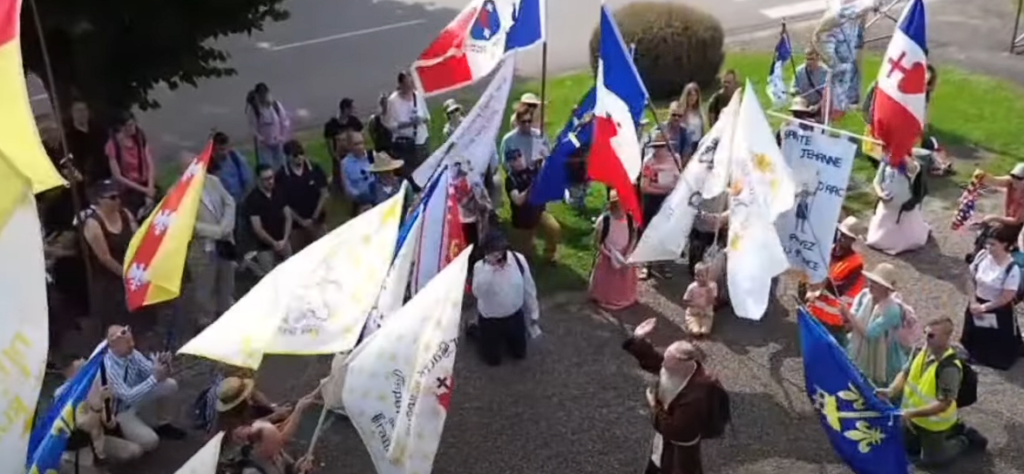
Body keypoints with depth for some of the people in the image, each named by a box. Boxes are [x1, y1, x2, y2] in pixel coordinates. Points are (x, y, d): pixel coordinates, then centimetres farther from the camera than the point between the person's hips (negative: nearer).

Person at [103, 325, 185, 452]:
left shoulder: (131, 353, -15)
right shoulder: (108, 368, -35)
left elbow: (151, 372, -8)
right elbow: (128, 397, -37)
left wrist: (162, 364, -32)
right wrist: (155, 378, -43)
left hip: (134, 396, 7)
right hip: (118, 411, -7)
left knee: (170, 385, -7)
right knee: (150, 441, -20)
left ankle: (163, 425, 13)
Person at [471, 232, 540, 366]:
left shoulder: (518, 259, -17)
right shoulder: (480, 267, -23)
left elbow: (528, 288, -3)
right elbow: (478, 292, -40)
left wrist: (533, 314, 5)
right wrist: (490, 268, -45)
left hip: (515, 316, 3)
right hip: (490, 320, -3)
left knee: (519, 354, 19)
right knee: (493, 360, 12)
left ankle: (505, 339, 49)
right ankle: (475, 329, 37)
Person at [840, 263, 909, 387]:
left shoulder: (892, 309, -25)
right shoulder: (864, 295, -7)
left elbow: (870, 333, -28)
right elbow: (852, 325, -3)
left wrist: (849, 315, -26)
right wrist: (847, 319, -25)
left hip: (881, 363, -6)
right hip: (859, 356, 6)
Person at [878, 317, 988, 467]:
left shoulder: (950, 367, -34)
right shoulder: (922, 351, -11)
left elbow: (943, 404, -32)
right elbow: (905, 373, -2)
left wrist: (912, 413, -39)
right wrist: (891, 390, -20)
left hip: (934, 421, -7)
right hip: (914, 415, 7)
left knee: (930, 460, 12)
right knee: (909, 448, 26)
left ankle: (964, 439, 29)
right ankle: (954, 430, 35)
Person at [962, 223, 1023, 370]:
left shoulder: (1012, 269, -27)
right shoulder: (982, 256, -11)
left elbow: (1006, 297, -22)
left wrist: (984, 307, -15)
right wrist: (973, 303, -8)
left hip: (999, 312, -5)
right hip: (977, 306, 5)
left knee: (1001, 352, 12)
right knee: (974, 343, 26)